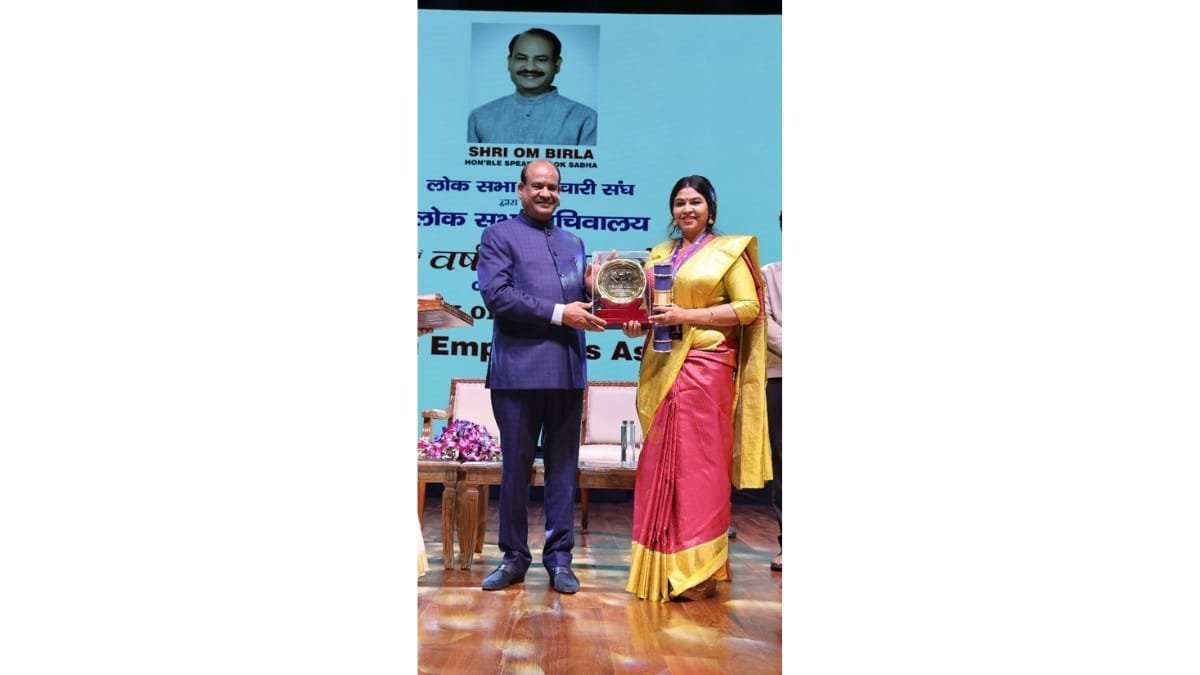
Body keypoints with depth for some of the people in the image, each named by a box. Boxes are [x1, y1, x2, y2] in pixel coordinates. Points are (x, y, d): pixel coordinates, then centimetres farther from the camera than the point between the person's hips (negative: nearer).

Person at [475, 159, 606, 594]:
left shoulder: (573, 243, 22)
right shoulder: (499, 236, 4)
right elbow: (496, 294, -11)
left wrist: (593, 289, -1)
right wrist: (558, 313, -15)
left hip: (568, 370, 5)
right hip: (518, 369, -4)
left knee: (563, 467, 7)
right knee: (515, 466, 3)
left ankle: (559, 557, 15)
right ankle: (514, 557, 15)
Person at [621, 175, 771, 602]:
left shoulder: (728, 251, 2)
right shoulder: (659, 254, 18)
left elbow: (749, 308, -6)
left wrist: (688, 316, -14)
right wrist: (637, 324, 0)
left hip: (705, 368, -5)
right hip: (662, 369, 5)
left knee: (698, 465, -5)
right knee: (659, 466, 4)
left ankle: (697, 571, 2)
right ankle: (661, 568, 12)